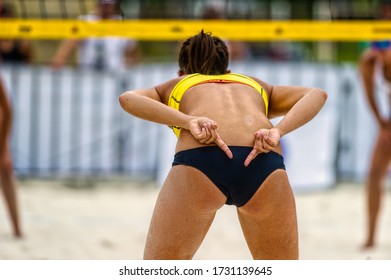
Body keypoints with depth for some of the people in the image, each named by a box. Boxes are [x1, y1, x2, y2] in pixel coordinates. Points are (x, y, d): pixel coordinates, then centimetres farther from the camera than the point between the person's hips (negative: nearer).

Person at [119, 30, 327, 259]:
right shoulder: (256, 85, 40)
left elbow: (128, 98, 12)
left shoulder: (171, 88, 35)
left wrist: (188, 122, -3)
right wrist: (277, 131, 6)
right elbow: (316, 95, 22)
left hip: (200, 162, -2)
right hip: (265, 166, 2)